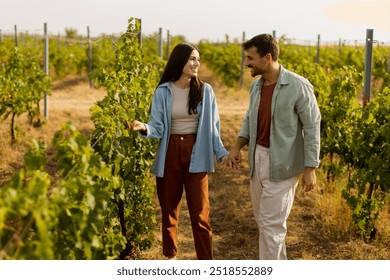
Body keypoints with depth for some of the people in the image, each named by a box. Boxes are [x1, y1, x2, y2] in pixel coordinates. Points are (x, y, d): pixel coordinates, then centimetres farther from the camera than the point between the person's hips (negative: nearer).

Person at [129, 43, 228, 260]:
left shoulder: (205, 90, -1)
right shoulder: (163, 92, -4)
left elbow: (212, 126, 4)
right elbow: (158, 127, -5)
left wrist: (220, 151, -6)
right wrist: (144, 128, -27)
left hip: (196, 155, -1)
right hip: (170, 153, 1)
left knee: (200, 213, -1)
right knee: (169, 209, 12)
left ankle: (206, 262, 6)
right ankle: (171, 256, 30)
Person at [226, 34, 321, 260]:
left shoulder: (299, 87, -15)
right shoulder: (256, 85, 5)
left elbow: (312, 127, -12)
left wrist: (310, 168, -14)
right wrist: (237, 147, 6)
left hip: (282, 164, -7)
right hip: (258, 158, 7)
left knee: (271, 222, -3)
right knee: (263, 218, 15)